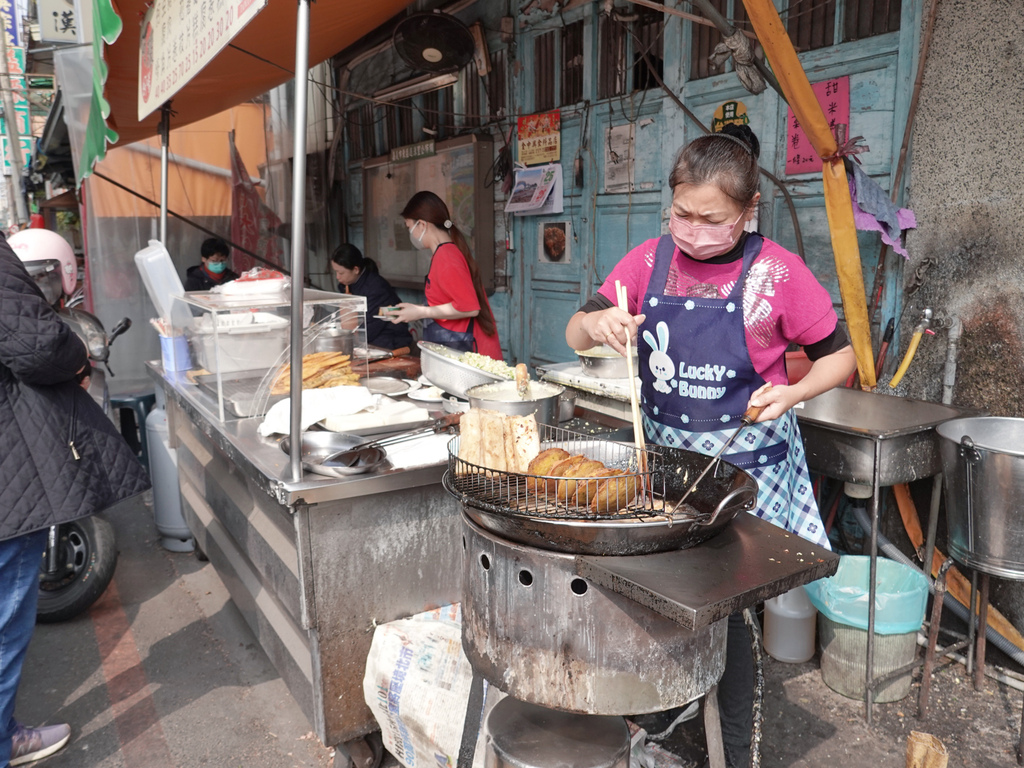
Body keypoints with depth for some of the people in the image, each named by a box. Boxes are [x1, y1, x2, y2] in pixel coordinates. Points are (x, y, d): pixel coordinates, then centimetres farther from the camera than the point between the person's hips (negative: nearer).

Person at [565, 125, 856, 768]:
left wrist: (792, 393, -19)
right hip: (662, 453, 4)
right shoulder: (650, 261, 0)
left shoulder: (778, 273, -9)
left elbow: (840, 355, 0)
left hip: (744, 462, -3)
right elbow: (576, 335, 2)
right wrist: (598, 323, -21)